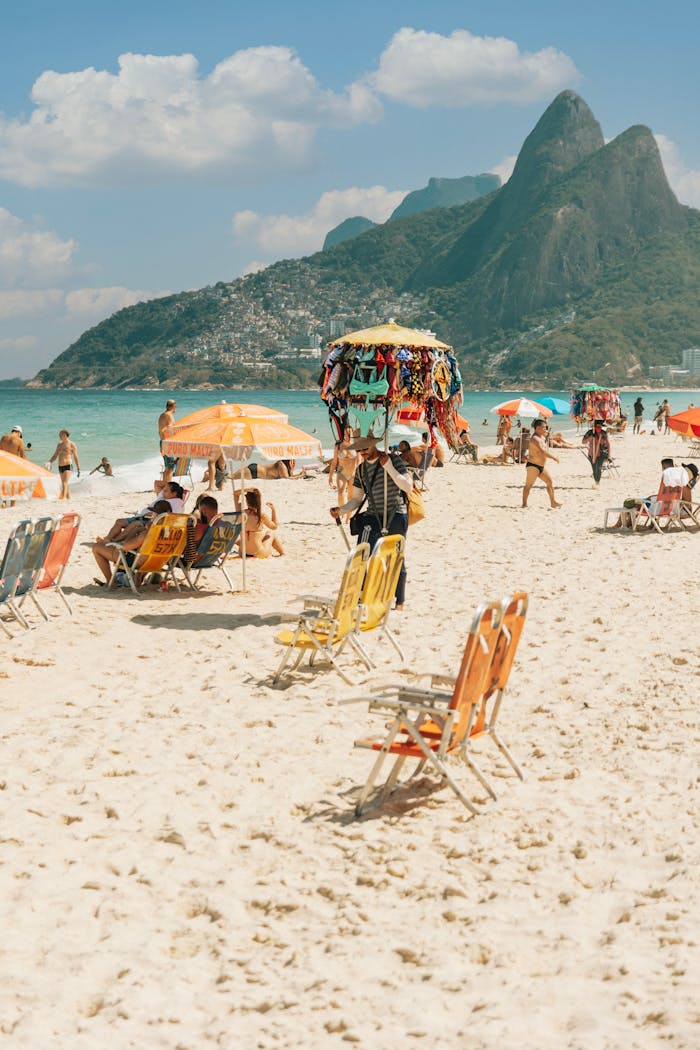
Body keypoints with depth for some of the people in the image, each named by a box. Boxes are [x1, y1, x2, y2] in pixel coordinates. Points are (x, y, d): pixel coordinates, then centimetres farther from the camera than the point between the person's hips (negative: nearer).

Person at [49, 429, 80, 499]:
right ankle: (68, 497, 17)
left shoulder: (71, 444, -2)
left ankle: (63, 497, -29)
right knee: (64, 483, 10)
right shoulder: (59, 445, 15)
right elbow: (55, 456, 19)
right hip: (60, 466, 7)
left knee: (65, 483, -19)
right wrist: (49, 462, 3)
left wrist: (78, 468, -1)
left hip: (68, 466, -7)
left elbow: (75, 457, 0)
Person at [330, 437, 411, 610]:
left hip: (395, 515, -4)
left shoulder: (393, 460, -4)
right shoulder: (361, 469, 11)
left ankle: (399, 602, 12)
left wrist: (388, 467, -17)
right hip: (373, 516, 4)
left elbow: (408, 487, -12)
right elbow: (357, 498, 14)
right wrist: (341, 510, -4)